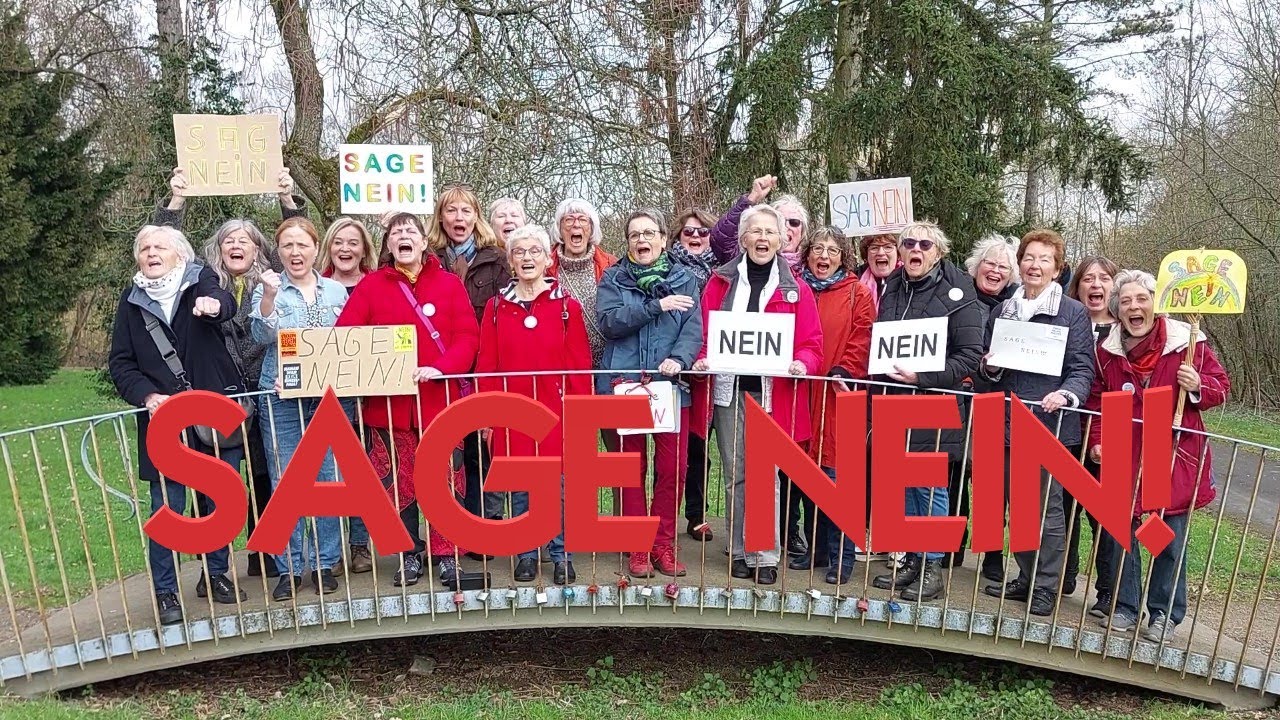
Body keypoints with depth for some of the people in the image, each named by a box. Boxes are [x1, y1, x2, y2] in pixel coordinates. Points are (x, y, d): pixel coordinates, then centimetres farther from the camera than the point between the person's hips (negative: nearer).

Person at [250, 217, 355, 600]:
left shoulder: (337, 290, 10)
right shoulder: (268, 290, 5)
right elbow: (263, 335, -11)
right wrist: (269, 296, -25)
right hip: (282, 399, -1)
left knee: (330, 480, 3)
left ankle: (325, 563, 16)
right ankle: (289, 568, 13)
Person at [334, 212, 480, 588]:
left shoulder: (449, 284, 5)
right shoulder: (371, 285, 6)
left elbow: (468, 336, -3)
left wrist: (439, 367, -18)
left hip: (440, 398, 0)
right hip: (389, 401, 1)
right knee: (397, 482, 7)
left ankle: (445, 554, 17)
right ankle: (410, 555, 22)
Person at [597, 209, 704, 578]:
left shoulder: (683, 279, 10)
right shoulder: (613, 279, 8)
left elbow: (693, 329, -2)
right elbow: (608, 322, -9)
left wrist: (679, 359, -20)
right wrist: (656, 306, -15)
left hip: (670, 385, 1)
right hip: (624, 384, 0)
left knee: (673, 468, -1)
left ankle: (663, 545, 14)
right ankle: (637, 548, 15)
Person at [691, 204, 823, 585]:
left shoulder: (794, 289, 5)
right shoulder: (721, 282, 9)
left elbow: (812, 343, 2)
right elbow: (705, 332, 9)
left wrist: (802, 363, -18)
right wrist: (702, 360, -9)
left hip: (773, 393, -2)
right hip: (728, 390, 2)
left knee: (765, 475, -1)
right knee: (735, 474, 8)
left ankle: (766, 556, 10)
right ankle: (740, 552, 19)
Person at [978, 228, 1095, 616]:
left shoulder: (1073, 313, -1)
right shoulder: (1002, 311, 14)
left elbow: (1082, 370, -5)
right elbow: (987, 364, 22)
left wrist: (1066, 395, -24)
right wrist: (989, 367, -1)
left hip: (1051, 423, -5)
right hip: (1008, 423, 5)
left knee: (1048, 506, -1)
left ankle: (1046, 588, 10)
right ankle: (1026, 578, 26)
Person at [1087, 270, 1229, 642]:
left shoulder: (1189, 342, -5)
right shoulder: (1107, 350, 2)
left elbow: (1221, 387, 4)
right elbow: (1096, 401, 12)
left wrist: (1198, 385, -17)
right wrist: (1097, 441, 3)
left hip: (1176, 457, -2)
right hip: (1124, 458, 2)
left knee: (1170, 539, 4)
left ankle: (1165, 615, 18)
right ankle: (1125, 607, 22)